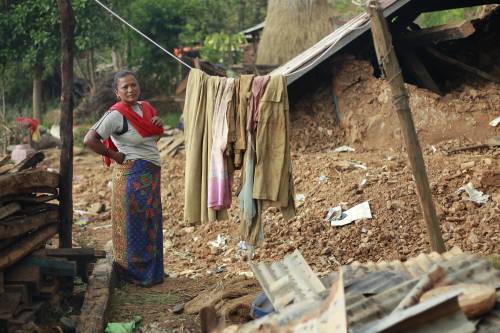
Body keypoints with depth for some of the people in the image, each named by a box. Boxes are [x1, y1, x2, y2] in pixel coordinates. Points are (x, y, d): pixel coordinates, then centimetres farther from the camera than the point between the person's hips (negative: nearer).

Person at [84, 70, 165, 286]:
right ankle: (136, 274, 12)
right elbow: (89, 140, -23)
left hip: (150, 175, 8)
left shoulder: (145, 107, 7)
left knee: (151, 223, 15)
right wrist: (115, 156, -14)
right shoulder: (117, 114, -16)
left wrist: (158, 124, 2)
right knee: (135, 224, 0)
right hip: (133, 174, -8)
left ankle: (153, 271, 28)